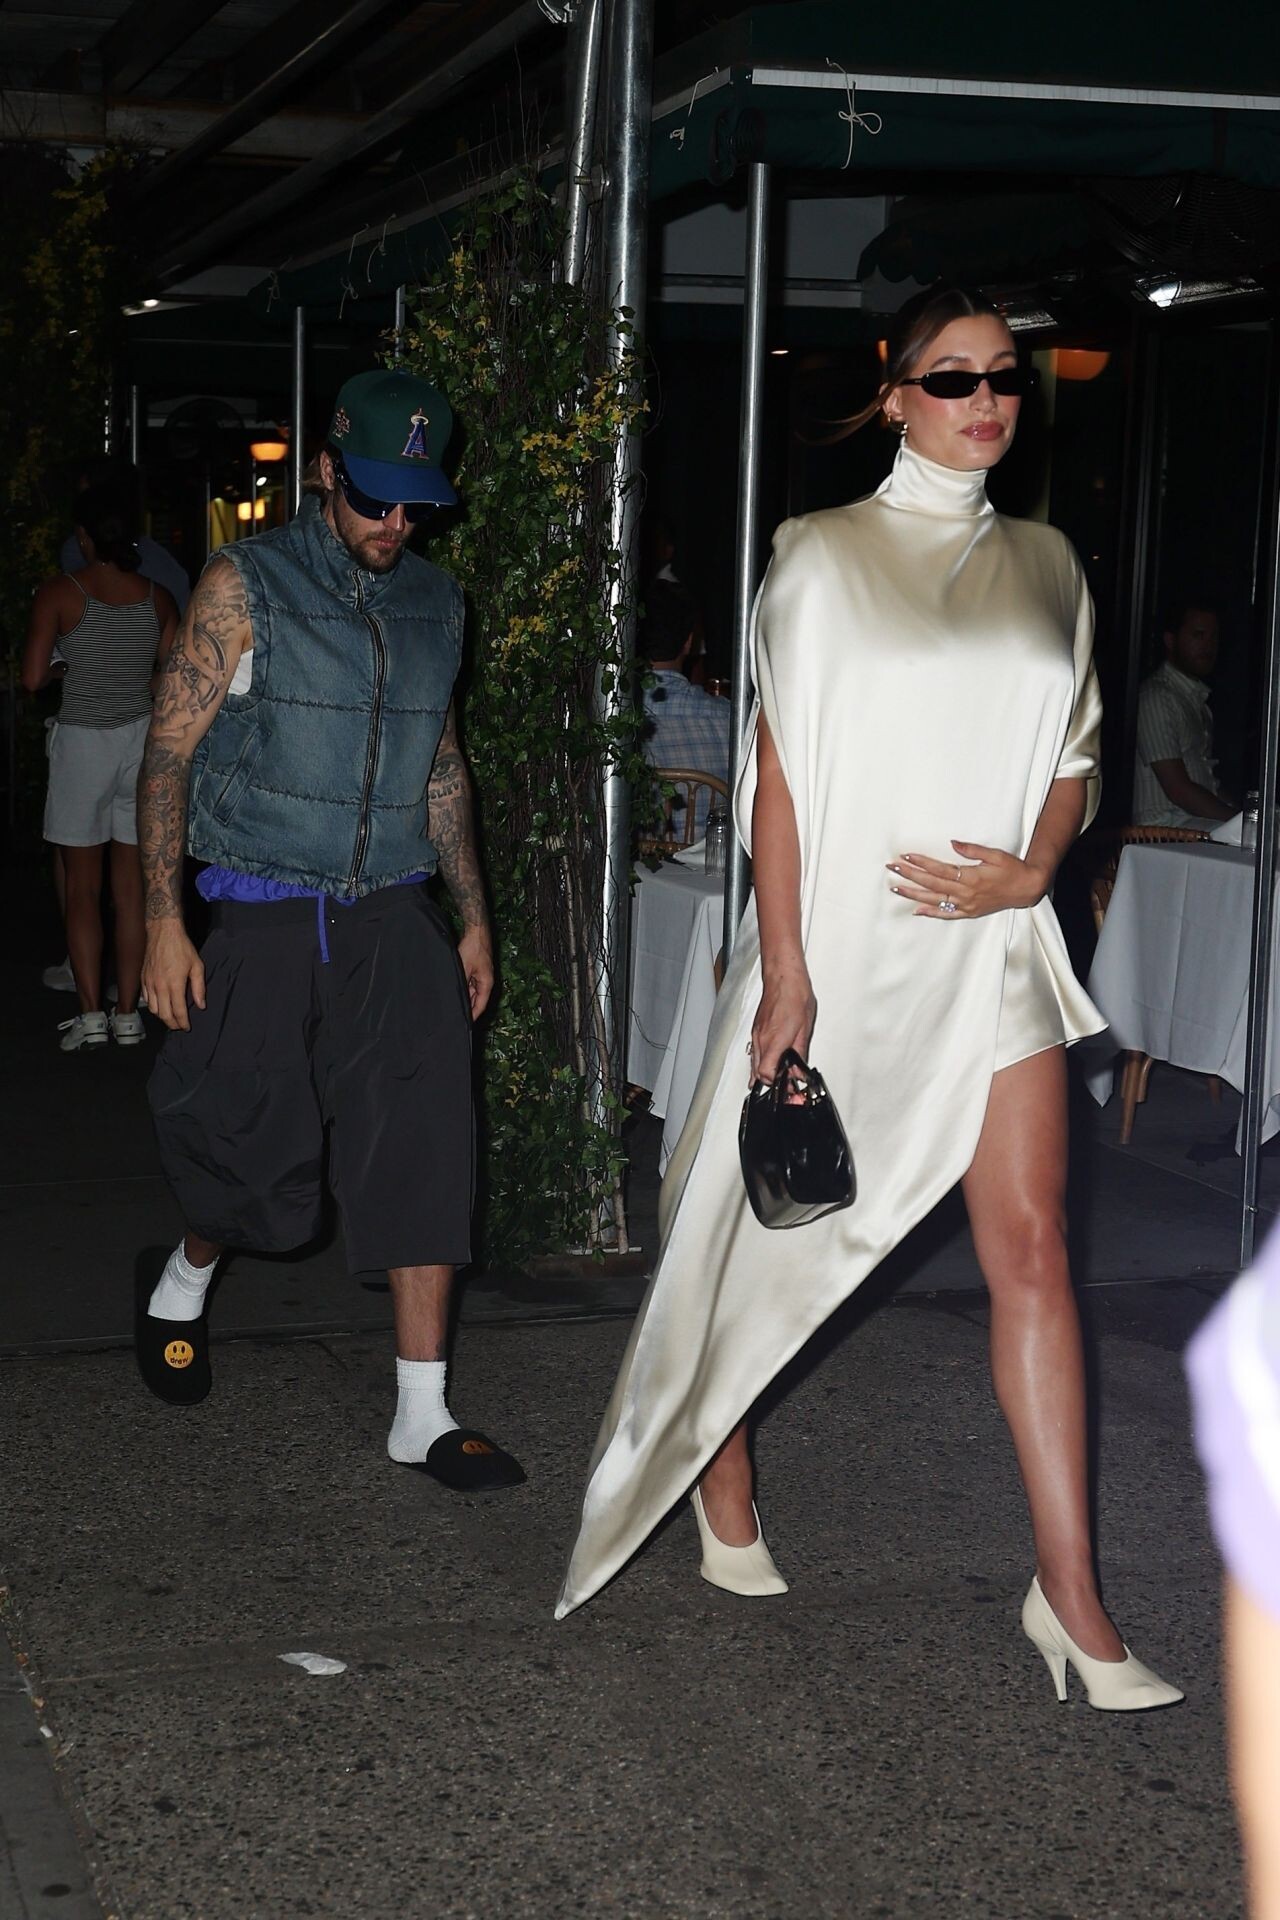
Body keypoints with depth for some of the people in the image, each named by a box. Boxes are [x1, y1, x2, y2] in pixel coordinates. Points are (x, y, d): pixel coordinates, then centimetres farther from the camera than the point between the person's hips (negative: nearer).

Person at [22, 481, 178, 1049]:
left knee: (82, 887, 5)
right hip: (142, 741, 3)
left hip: (82, 742, -3)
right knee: (132, 886, 7)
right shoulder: (156, 597, 1)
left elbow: (33, 679, -11)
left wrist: (66, 665, 8)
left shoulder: (60, 593, -9)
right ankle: (127, 1014, 10)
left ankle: (89, 1015, 2)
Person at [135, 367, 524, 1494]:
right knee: (259, 1161, 2)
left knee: (425, 1143, -9)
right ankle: (181, 1281, 37)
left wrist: (473, 916, 16)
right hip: (265, 912, -4)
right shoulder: (247, 586, -3)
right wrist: (164, 921, -11)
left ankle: (422, 1417, -3)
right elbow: (171, 753, -5)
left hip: (393, 913, 4)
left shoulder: (435, 606, 12)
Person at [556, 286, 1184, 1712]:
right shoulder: (825, 555, -2)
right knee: (773, 1232, 11)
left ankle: (1069, 1595, -2)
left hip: (989, 946, 3)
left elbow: (1074, 756, 14)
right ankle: (718, 1476, 35)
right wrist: (784, 971, -12)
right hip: (840, 942, -3)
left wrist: (1031, 870, -7)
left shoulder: (1043, 566, 10)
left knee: (1030, 1250, -5)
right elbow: (780, 765, -6)